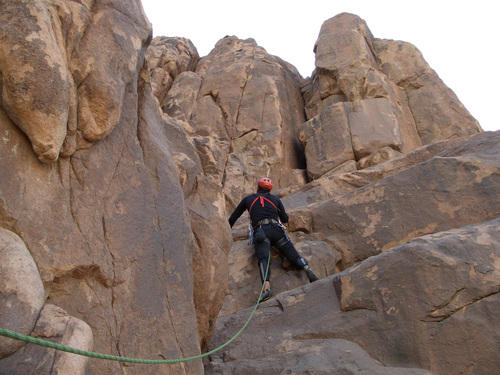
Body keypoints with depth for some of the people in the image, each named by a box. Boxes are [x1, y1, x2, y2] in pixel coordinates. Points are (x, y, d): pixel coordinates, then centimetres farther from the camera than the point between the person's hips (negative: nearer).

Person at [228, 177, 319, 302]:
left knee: (263, 259, -23)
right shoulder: (275, 199, 28)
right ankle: (307, 269, -31)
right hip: (277, 230, 2)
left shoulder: (248, 199, 27)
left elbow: (233, 218, 34)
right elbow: (285, 219, 33)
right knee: (294, 256, 0)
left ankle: (267, 287, -47)